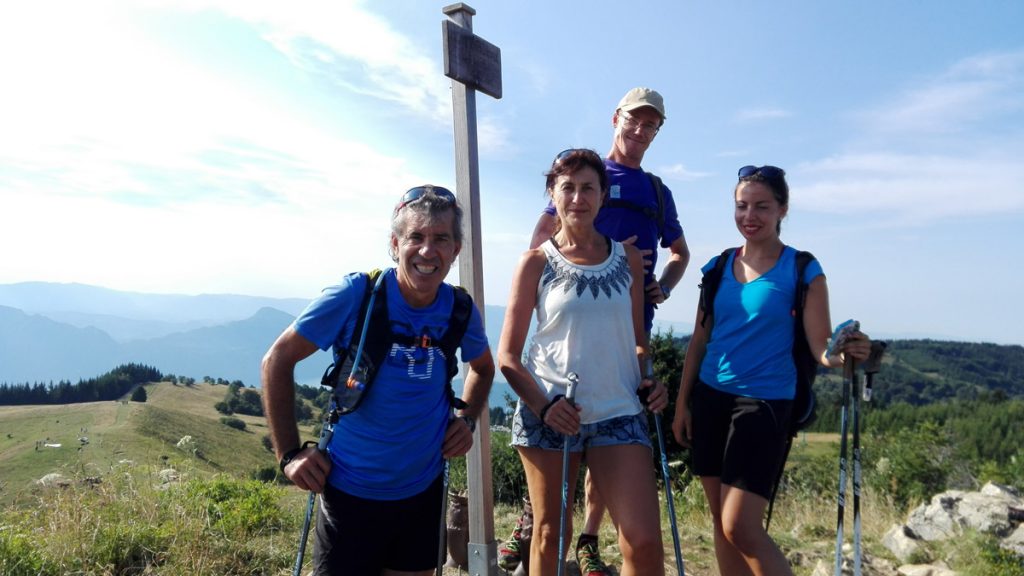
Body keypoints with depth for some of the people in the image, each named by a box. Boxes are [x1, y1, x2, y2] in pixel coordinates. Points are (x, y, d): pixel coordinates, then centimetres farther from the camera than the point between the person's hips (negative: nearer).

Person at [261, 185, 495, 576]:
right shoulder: (355, 295, -17)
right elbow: (277, 360, -9)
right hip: (350, 491, -3)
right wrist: (289, 453, -11)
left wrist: (467, 419, -1)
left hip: (422, 492, 3)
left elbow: (483, 367, 16)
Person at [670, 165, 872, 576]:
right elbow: (699, 341, 10)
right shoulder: (719, 267, 7)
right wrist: (682, 403, 8)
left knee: (741, 528, -9)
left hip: (764, 401, -5)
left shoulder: (803, 271, -5)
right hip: (709, 398, 5)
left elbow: (820, 348, -11)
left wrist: (843, 355, -34)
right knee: (720, 522, 12)